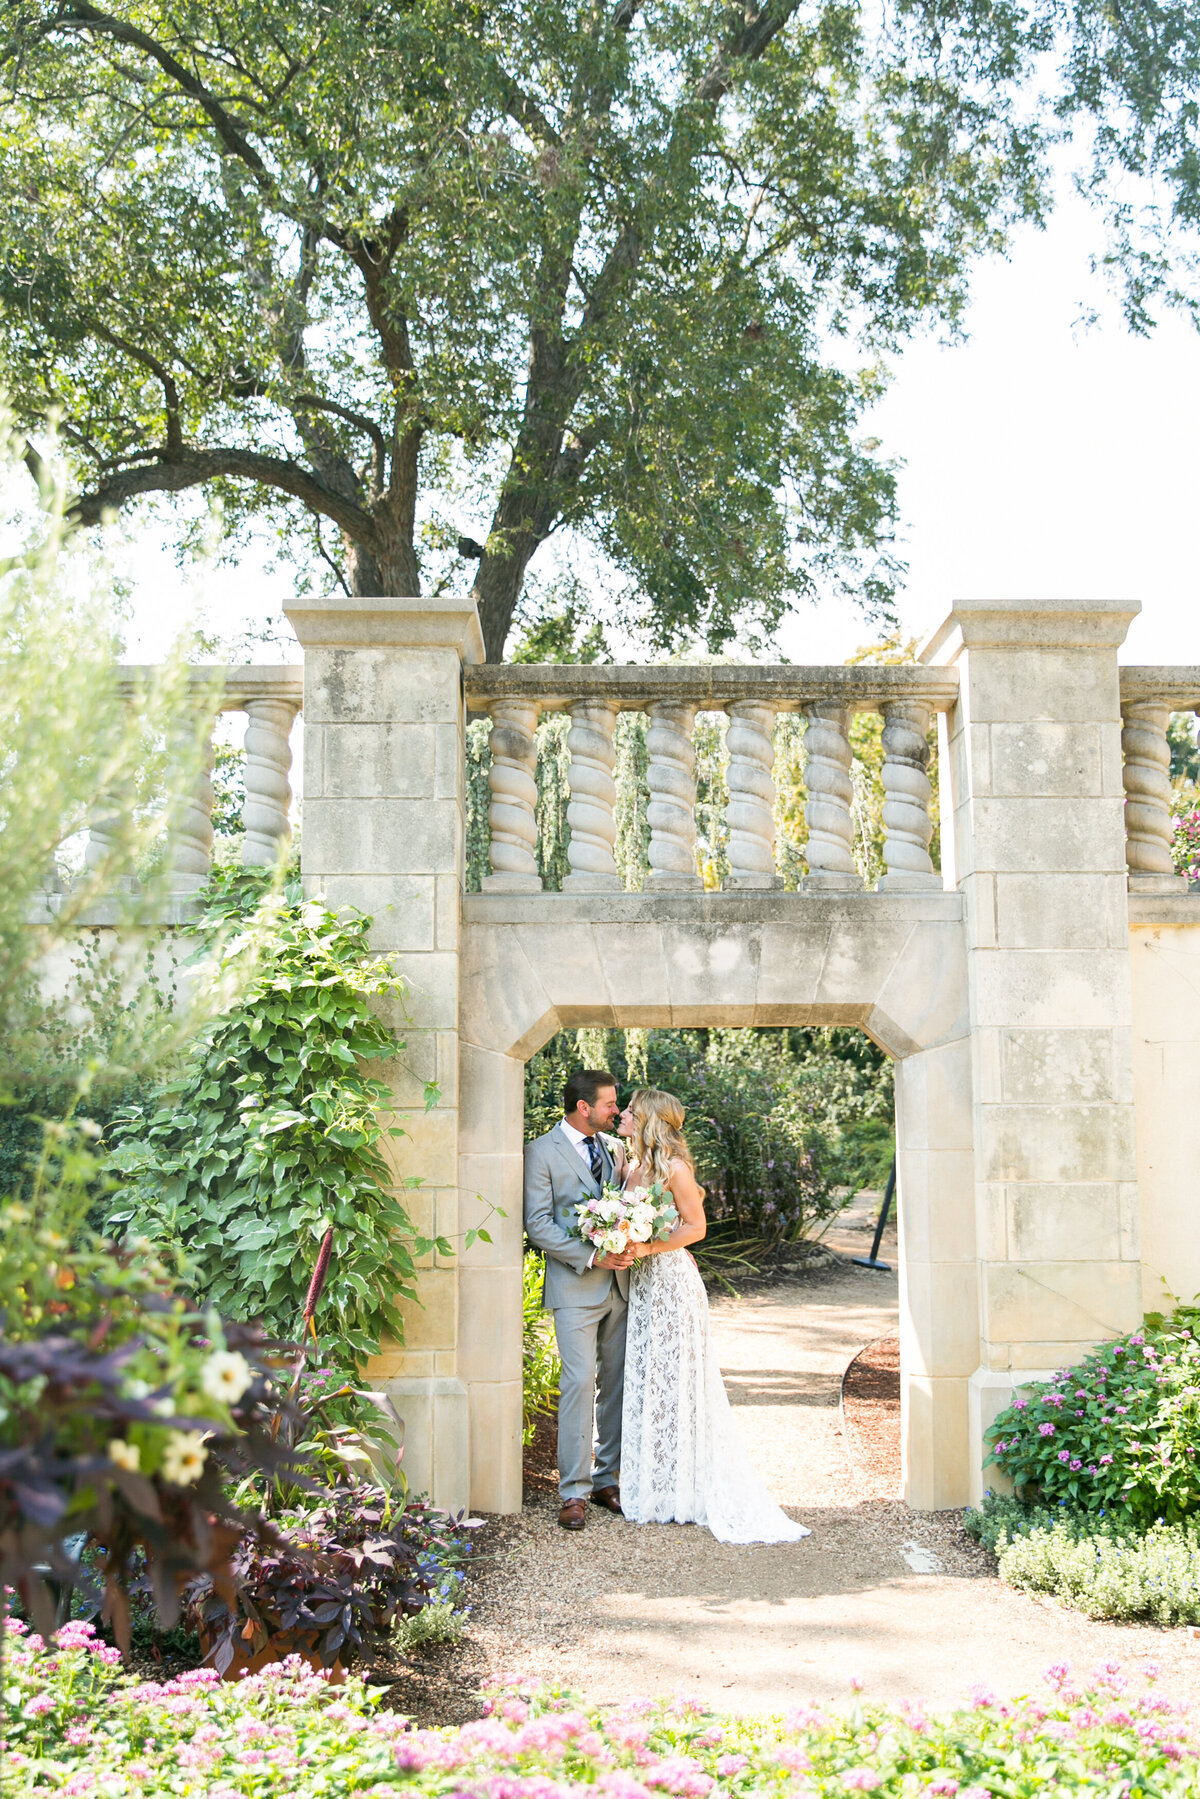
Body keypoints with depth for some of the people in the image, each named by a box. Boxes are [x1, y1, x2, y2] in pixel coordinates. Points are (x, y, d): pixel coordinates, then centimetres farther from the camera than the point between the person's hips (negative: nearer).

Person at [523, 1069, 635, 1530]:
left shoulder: (613, 1147, 13)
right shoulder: (542, 1152, -6)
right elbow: (538, 1224, -11)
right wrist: (592, 1258, -17)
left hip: (618, 1284, 6)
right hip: (576, 1287, -6)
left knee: (617, 1383, 8)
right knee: (580, 1382, -10)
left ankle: (606, 1479, 19)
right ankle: (574, 1492, -3)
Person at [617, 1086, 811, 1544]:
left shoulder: (674, 1168, -12)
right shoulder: (630, 1168, 10)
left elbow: (696, 1226, -10)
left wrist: (648, 1248, -19)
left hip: (672, 1280, -7)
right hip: (640, 1283, 7)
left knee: (676, 1383, 0)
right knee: (643, 1382, 10)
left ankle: (684, 1491, 10)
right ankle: (652, 1489, 19)